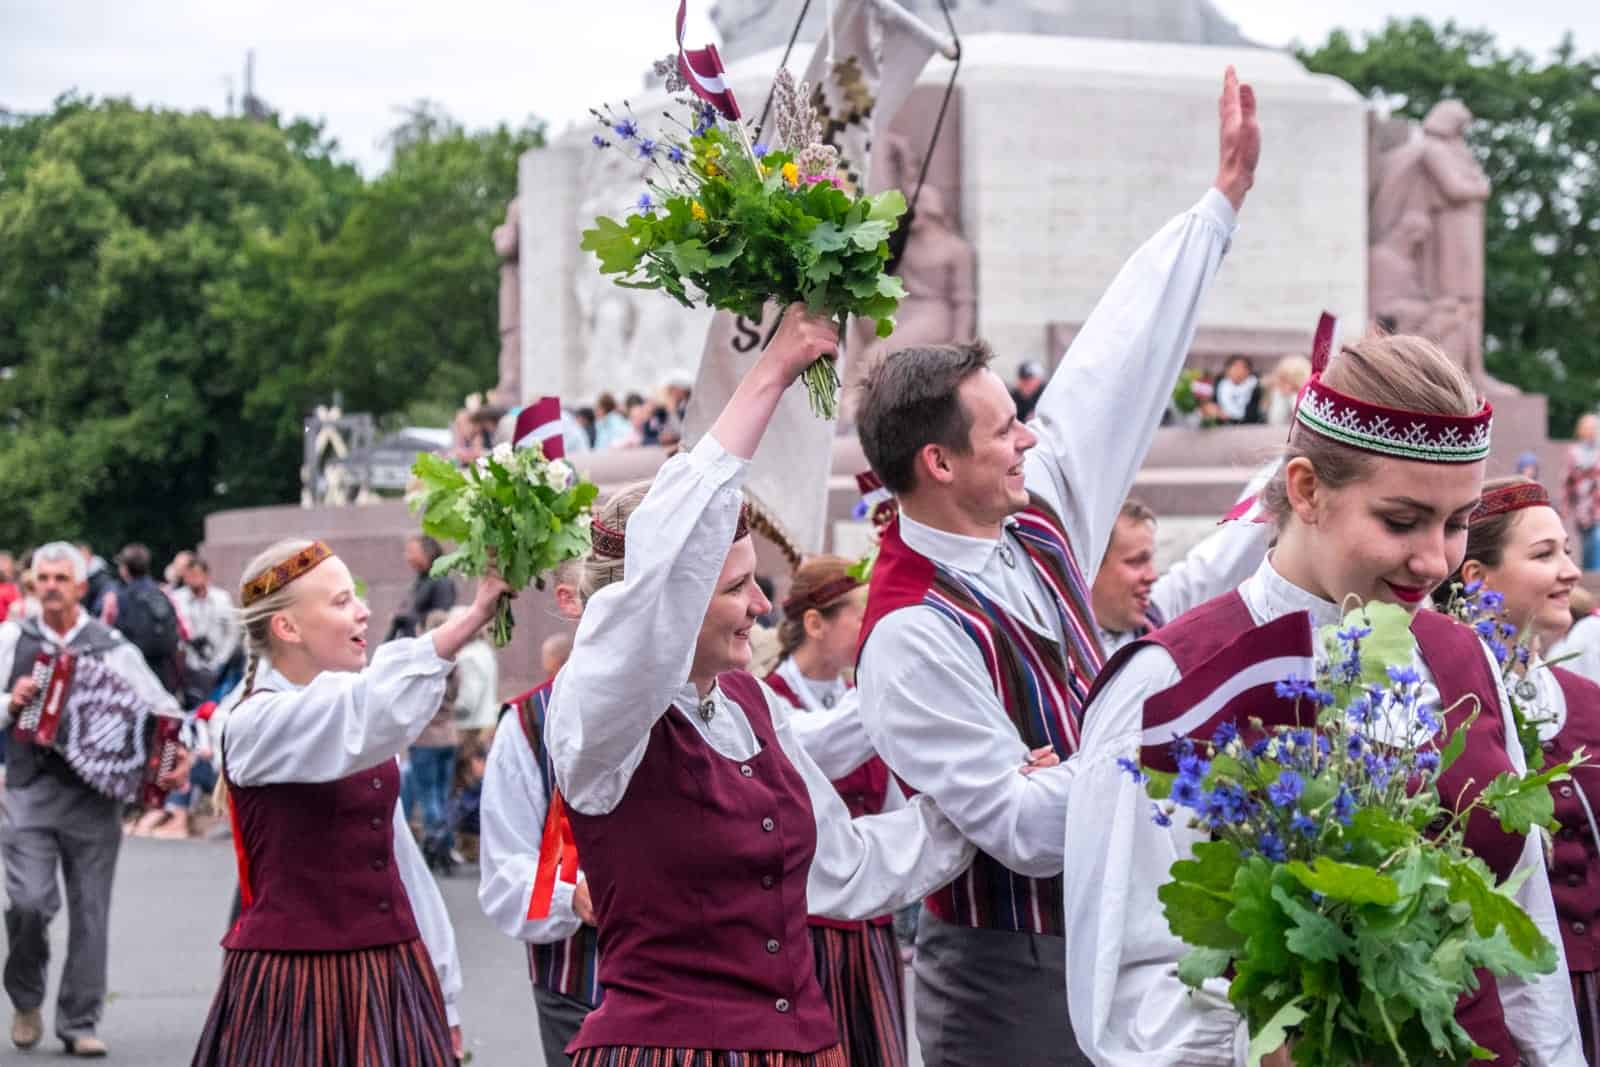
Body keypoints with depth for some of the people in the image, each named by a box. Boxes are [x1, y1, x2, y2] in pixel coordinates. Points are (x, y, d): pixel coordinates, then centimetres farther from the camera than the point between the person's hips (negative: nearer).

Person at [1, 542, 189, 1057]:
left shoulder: (111, 646, 5)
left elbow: (163, 707, 4)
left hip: (96, 789, 1)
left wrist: (180, 757, -12)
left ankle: (79, 1024, 12)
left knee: (90, 913, 1)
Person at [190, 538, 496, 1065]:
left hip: (393, 978, 7)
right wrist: (469, 621, -37)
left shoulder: (357, 716, 13)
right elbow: (362, 720, -32)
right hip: (294, 984, -7)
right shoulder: (255, 724, -11)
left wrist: (439, 991, 14)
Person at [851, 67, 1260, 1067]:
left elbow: (1118, 362, 8)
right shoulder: (913, 636, -21)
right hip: (1013, 982, -7)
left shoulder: (1034, 525, 1)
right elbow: (1022, 827, -23)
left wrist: (1227, 194, 13)